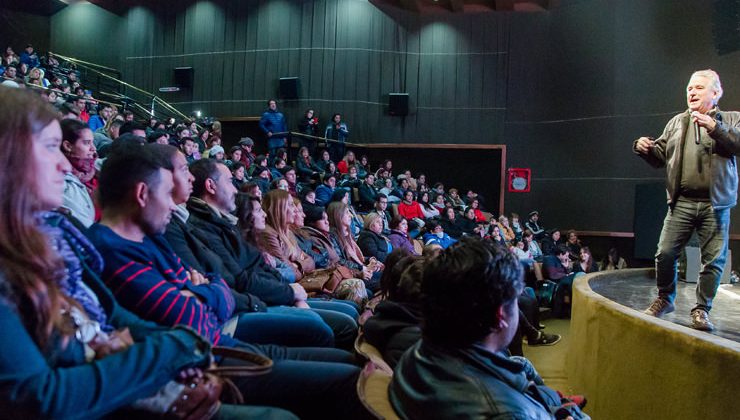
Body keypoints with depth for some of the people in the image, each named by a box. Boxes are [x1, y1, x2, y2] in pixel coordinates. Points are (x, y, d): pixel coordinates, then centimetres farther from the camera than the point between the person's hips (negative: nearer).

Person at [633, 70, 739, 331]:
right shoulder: (677, 122, 17)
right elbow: (660, 156, 15)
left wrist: (715, 128, -19)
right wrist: (645, 149, -5)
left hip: (715, 204, -2)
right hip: (681, 203, 2)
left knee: (714, 259, 1)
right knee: (665, 253, -3)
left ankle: (701, 310, 14)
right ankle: (665, 300, 17)